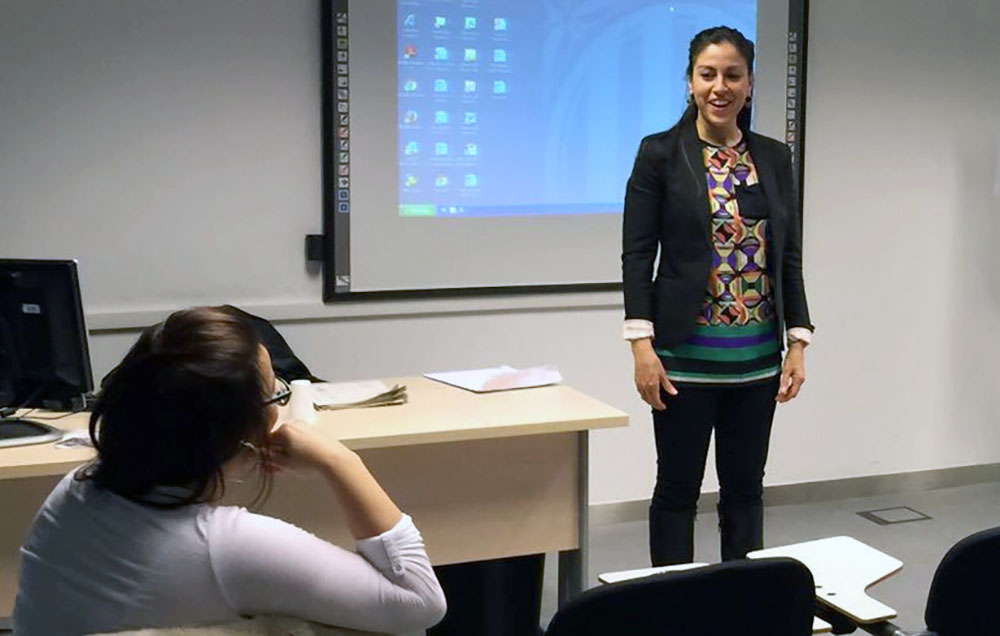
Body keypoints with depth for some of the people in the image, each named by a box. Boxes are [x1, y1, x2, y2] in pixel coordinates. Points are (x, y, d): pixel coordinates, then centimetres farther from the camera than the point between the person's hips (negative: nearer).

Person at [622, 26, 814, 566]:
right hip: (686, 355, -4)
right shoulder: (660, 153, -5)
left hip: (757, 356, 4)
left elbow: (790, 255, 9)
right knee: (677, 489, 5)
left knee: (745, 487, 13)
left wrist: (798, 342, 4)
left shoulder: (774, 158, 7)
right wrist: (642, 345, -13)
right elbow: (637, 254, -7)